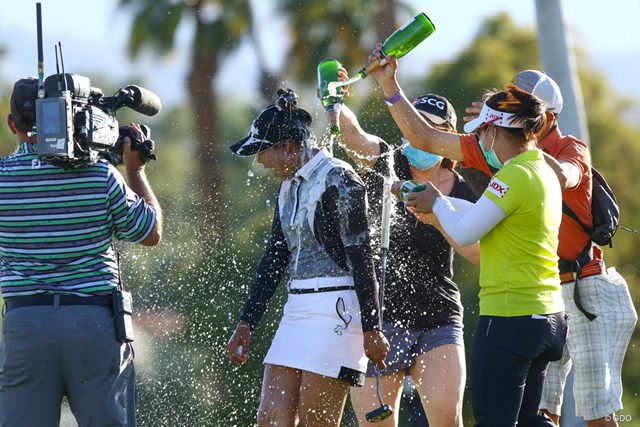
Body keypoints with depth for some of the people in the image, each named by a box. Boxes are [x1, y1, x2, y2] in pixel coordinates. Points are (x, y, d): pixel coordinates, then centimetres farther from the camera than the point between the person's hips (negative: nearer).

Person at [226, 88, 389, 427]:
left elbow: (362, 261, -14)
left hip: (336, 310, -9)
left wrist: (371, 331, -16)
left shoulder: (338, 180, -10)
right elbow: (274, 258, 19)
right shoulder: (290, 186, 16)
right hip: (297, 310, 9)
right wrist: (246, 324, 16)